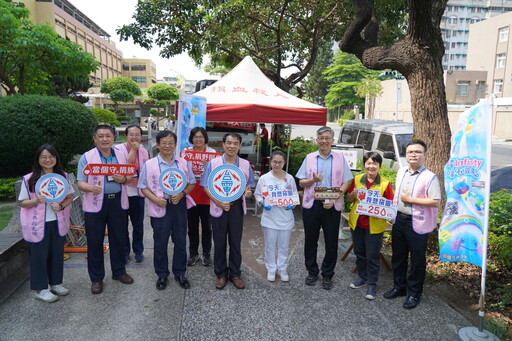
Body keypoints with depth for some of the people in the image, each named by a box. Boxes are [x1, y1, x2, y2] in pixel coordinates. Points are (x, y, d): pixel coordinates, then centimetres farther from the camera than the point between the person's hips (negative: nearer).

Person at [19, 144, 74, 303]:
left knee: (57, 253, 13)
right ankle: (40, 289, 19)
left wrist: (61, 206, -13)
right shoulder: (29, 179, -8)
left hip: (58, 223, 3)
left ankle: (56, 283, 31)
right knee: (39, 255, 5)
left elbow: (70, 197, 7)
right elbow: (22, 202, -3)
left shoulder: (63, 176, 1)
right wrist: (36, 201, -22)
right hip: (38, 225, -3)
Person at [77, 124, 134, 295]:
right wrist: (92, 188, -28)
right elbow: (81, 183, -6)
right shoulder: (87, 157, -3)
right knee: (95, 242, 6)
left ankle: (119, 271, 31)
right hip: (96, 204, -3)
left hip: (118, 202, 3)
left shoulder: (121, 155, 8)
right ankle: (96, 278, 21)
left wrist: (123, 179, -11)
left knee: (119, 238, 13)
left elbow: (130, 177, 12)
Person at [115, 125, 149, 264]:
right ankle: (125, 251, 25)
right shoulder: (119, 149, -8)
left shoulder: (143, 151, 5)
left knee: (138, 224, 10)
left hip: (137, 192, 3)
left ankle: (138, 250, 27)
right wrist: (133, 150, -21)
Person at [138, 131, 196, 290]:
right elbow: (143, 187, 1)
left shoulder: (183, 163, 6)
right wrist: (156, 199, -15)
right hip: (160, 207, -2)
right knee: (160, 242, 8)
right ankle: (162, 274, 26)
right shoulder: (149, 164, 0)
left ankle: (180, 273, 27)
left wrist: (182, 194, -11)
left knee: (181, 241, 10)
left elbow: (191, 183, 8)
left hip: (179, 206, 2)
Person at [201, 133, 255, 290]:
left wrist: (247, 191, -12)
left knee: (235, 242, 10)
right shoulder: (213, 163, -4)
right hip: (218, 207, -1)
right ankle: (221, 274, 24)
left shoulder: (245, 164, 3)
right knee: (219, 242, 8)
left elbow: (248, 185, 12)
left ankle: (235, 274, 25)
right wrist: (219, 202, -16)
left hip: (237, 207, 2)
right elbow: (206, 187, -4)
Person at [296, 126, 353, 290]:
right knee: (310, 241, 9)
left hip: (332, 206, -1)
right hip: (311, 205, 1)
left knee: (331, 243, 6)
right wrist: (313, 180, -15)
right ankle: (312, 271, 28)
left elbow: (346, 182, 2)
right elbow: (301, 183, 7)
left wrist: (334, 199, -13)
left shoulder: (340, 158, 4)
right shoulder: (309, 158, 7)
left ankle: (327, 274, 24)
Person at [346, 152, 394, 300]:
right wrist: (354, 193, -13)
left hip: (375, 225, -3)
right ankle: (362, 277, 37)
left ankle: (372, 284, 23)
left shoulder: (385, 183, -9)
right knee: (359, 252, 18)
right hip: (357, 222, 4)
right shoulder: (357, 179, 0)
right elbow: (349, 198, 8)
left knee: (373, 255, 7)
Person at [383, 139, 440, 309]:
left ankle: (414, 293, 24)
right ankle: (399, 287, 35)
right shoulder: (401, 172, 7)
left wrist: (410, 199, -20)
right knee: (398, 256, 17)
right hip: (399, 220, 7)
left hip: (417, 223, -6)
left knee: (417, 259, 8)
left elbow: (435, 202, -22)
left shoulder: (430, 177, -14)